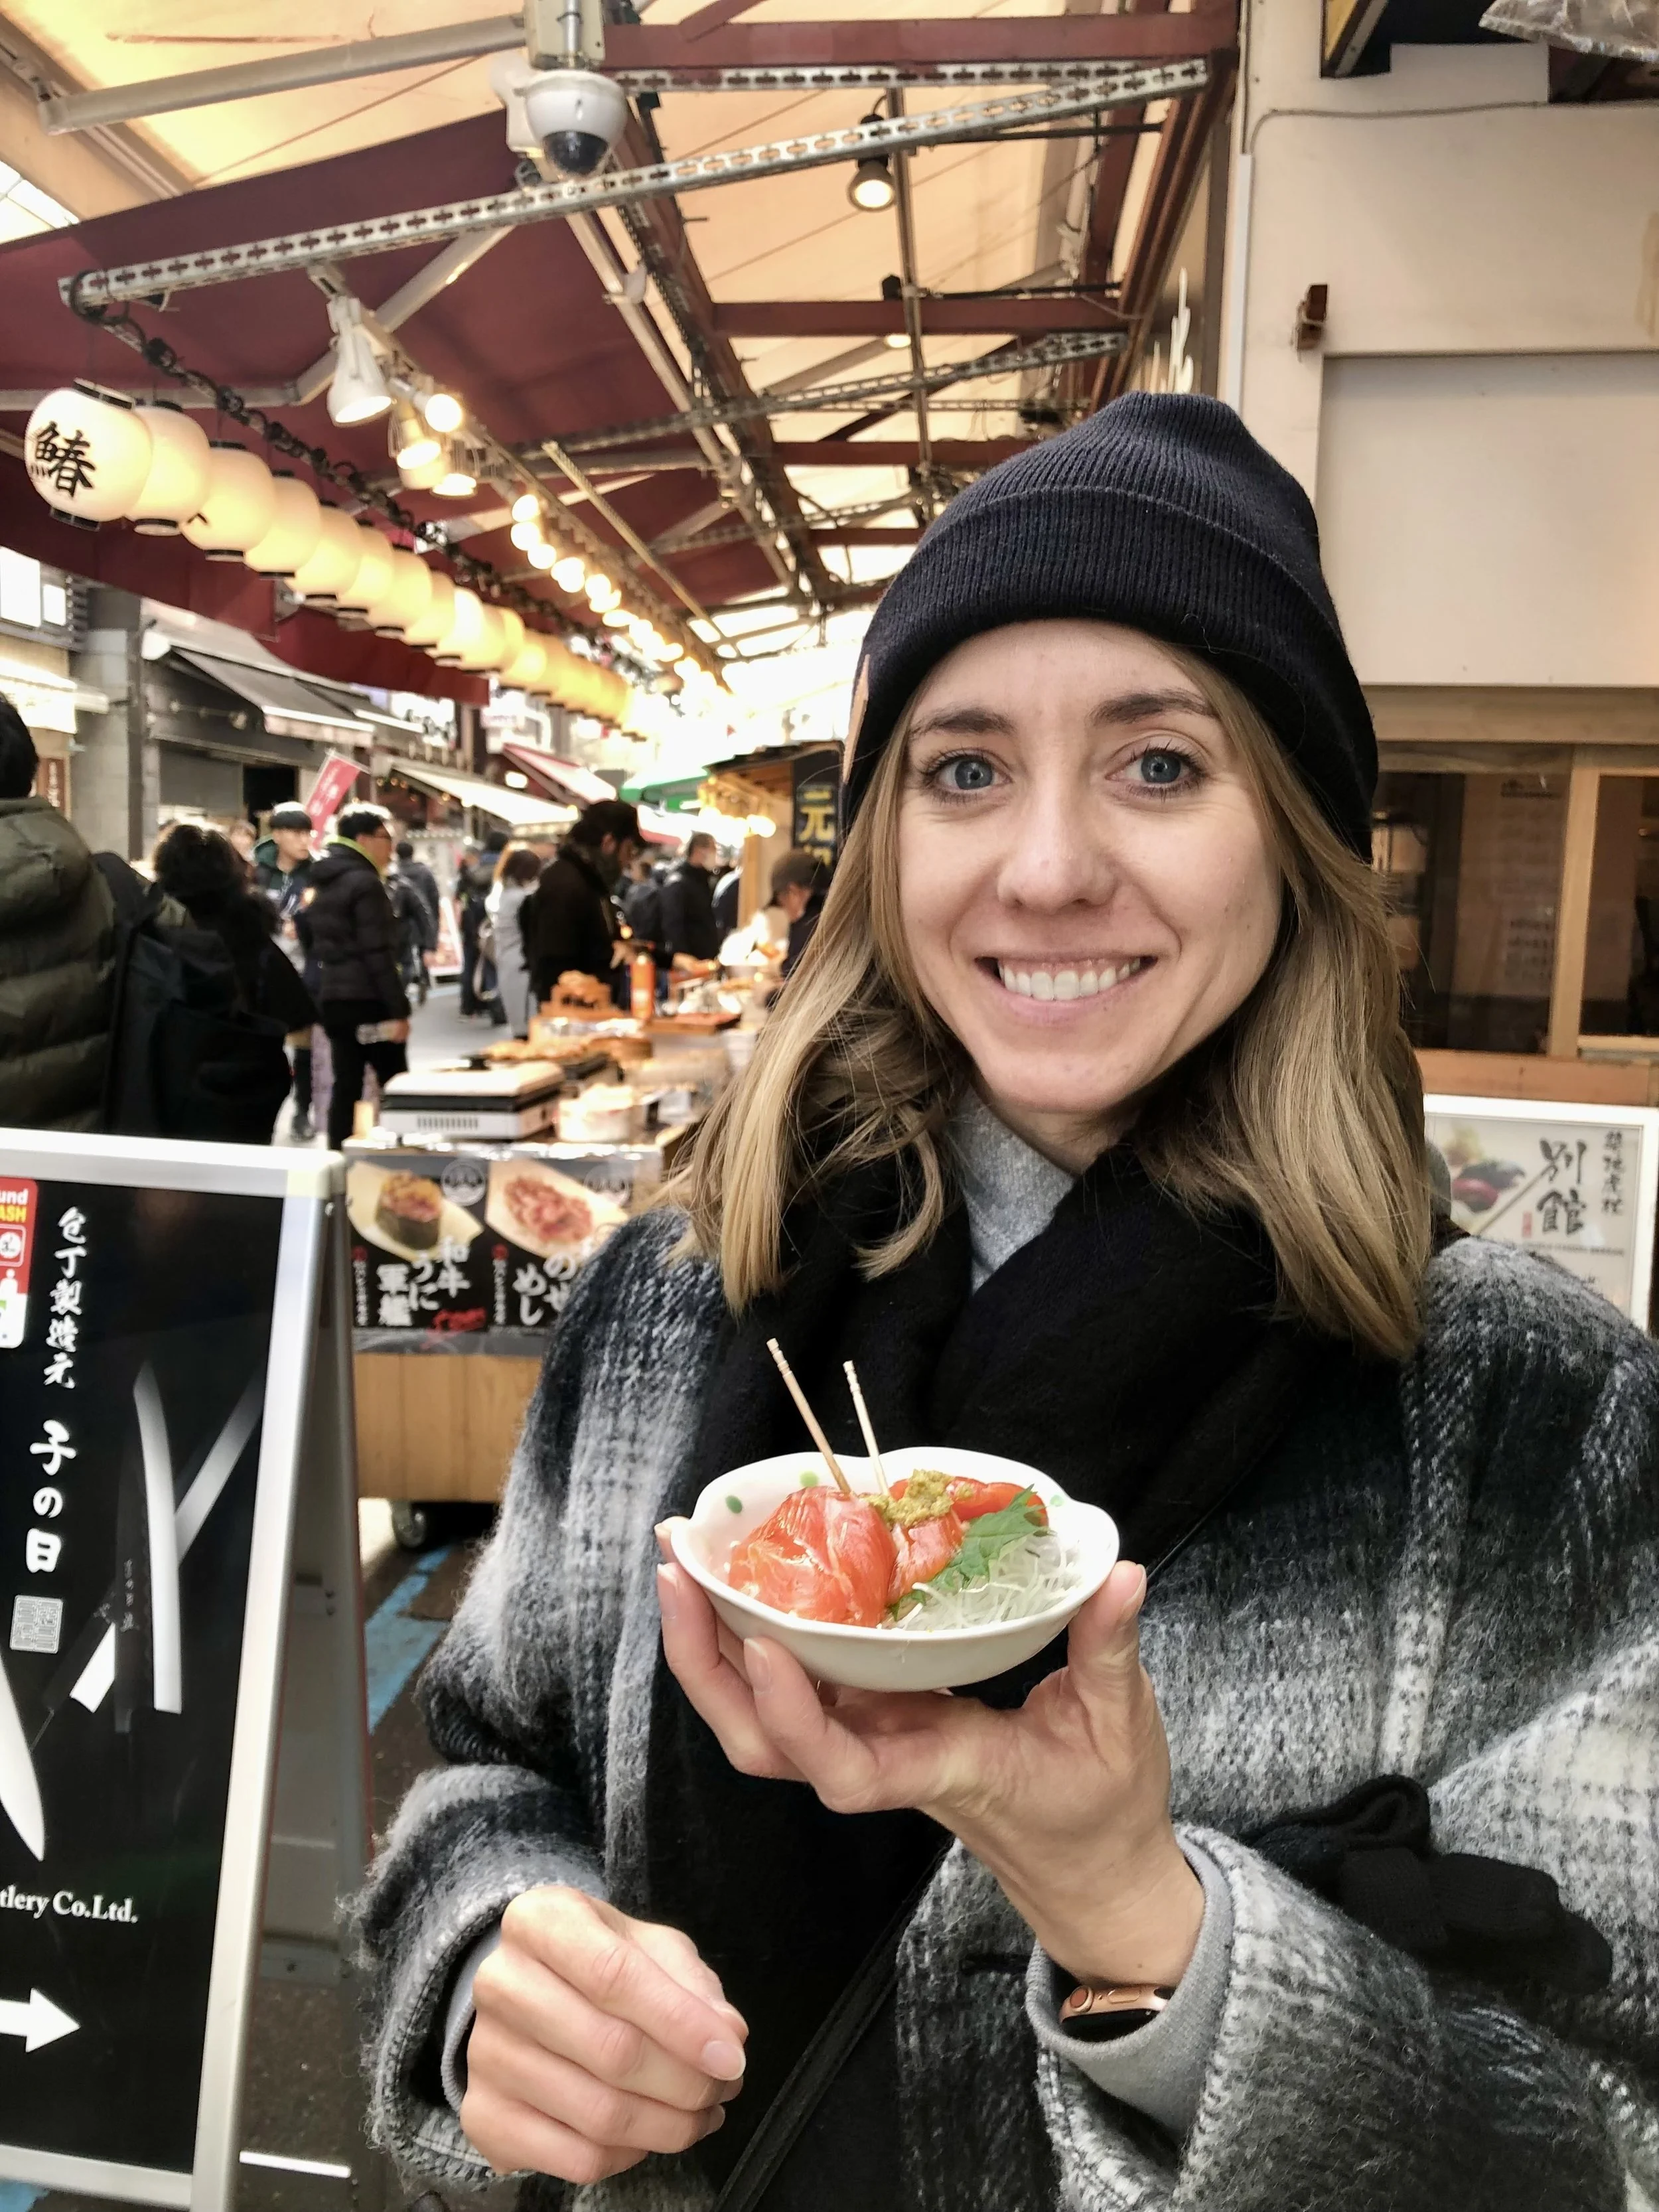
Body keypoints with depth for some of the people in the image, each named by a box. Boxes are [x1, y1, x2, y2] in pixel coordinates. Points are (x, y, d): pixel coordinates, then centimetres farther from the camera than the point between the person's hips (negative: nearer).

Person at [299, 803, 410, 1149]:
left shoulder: (323, 882, 14)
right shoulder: (365, 883, -13)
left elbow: (309, 938, 25)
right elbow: (379, 954, -18)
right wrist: (399, 1009, -17)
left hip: (332, 997, 8)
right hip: (367, 999, -8)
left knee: (346, 1084, 9)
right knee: (396, 1083, 0)